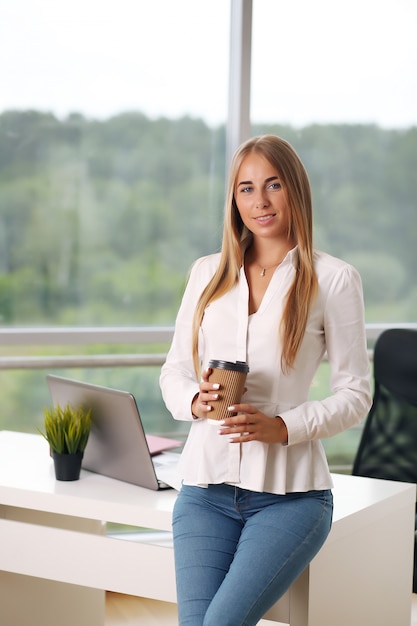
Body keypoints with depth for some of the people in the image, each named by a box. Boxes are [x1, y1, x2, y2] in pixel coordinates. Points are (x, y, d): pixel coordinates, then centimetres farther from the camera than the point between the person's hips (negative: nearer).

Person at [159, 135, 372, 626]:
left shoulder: (333, 279, 1)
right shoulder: (206, 273, 12)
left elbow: (355, 393, 0)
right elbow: (173, 371, 15)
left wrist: (283, 426, -15)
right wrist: (195, 400, -8)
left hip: (289, 492, -3)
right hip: (206, 484, 3)